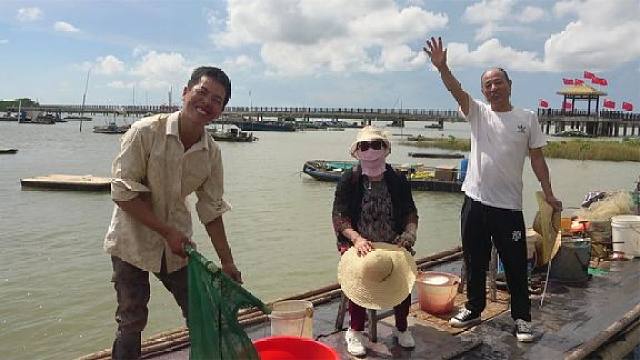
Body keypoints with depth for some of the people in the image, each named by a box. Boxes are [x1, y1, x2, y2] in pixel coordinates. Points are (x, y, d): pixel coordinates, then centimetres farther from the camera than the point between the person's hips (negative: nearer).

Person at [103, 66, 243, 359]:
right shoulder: (145, 131, -19)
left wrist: (227, 262, -1)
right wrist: (167, 231, -22)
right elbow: (123, 191, -19)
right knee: (131, 321, 4)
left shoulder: (212, 153, -6)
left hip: (176, 242, 4)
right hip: (133, 239, -4)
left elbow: (211, 210, 0)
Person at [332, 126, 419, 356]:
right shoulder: (349, 179, -3)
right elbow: (339, 216, -7)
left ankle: (401, 328, 5)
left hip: (392, 243, 2)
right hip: (357, 242, -2)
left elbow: (411, 213, 10)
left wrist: (409, 233, -11)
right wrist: (356, 238, -22)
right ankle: (355, 332, -7)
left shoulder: (398, 180, 4)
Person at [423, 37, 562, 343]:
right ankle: (473, 309, 30)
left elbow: (537, 158, 5)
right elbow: (457, 90, -13)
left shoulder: (527, 118, 3)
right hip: (475, 201, 2)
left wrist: (548, 193, 0)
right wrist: (442, 67, -31)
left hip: (509, 205, -1)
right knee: (474, 262, 13)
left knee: (515, 265, 5)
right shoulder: (477, 113, 4)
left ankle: (522, 317, 21)